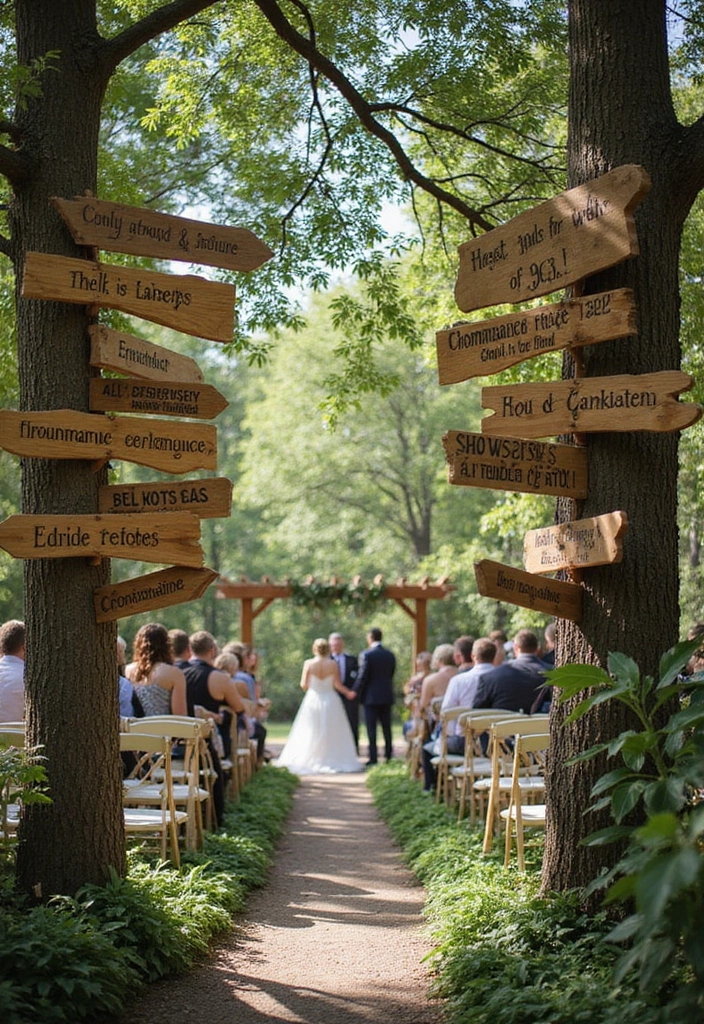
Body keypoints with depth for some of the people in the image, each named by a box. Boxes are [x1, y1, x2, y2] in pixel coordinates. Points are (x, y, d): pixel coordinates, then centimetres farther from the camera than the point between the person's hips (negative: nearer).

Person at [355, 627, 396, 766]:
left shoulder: (366, 655, -13)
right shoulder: (390, 655, 5)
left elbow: (362, 676, -12)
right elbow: (391, 674, 11)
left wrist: (355, 691, -1)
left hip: (371, 696, -5)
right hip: (387, 696, 5)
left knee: (371, 729, -2)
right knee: (387, 728, 11)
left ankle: (373, 759, -4)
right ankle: (389, 757, 12)